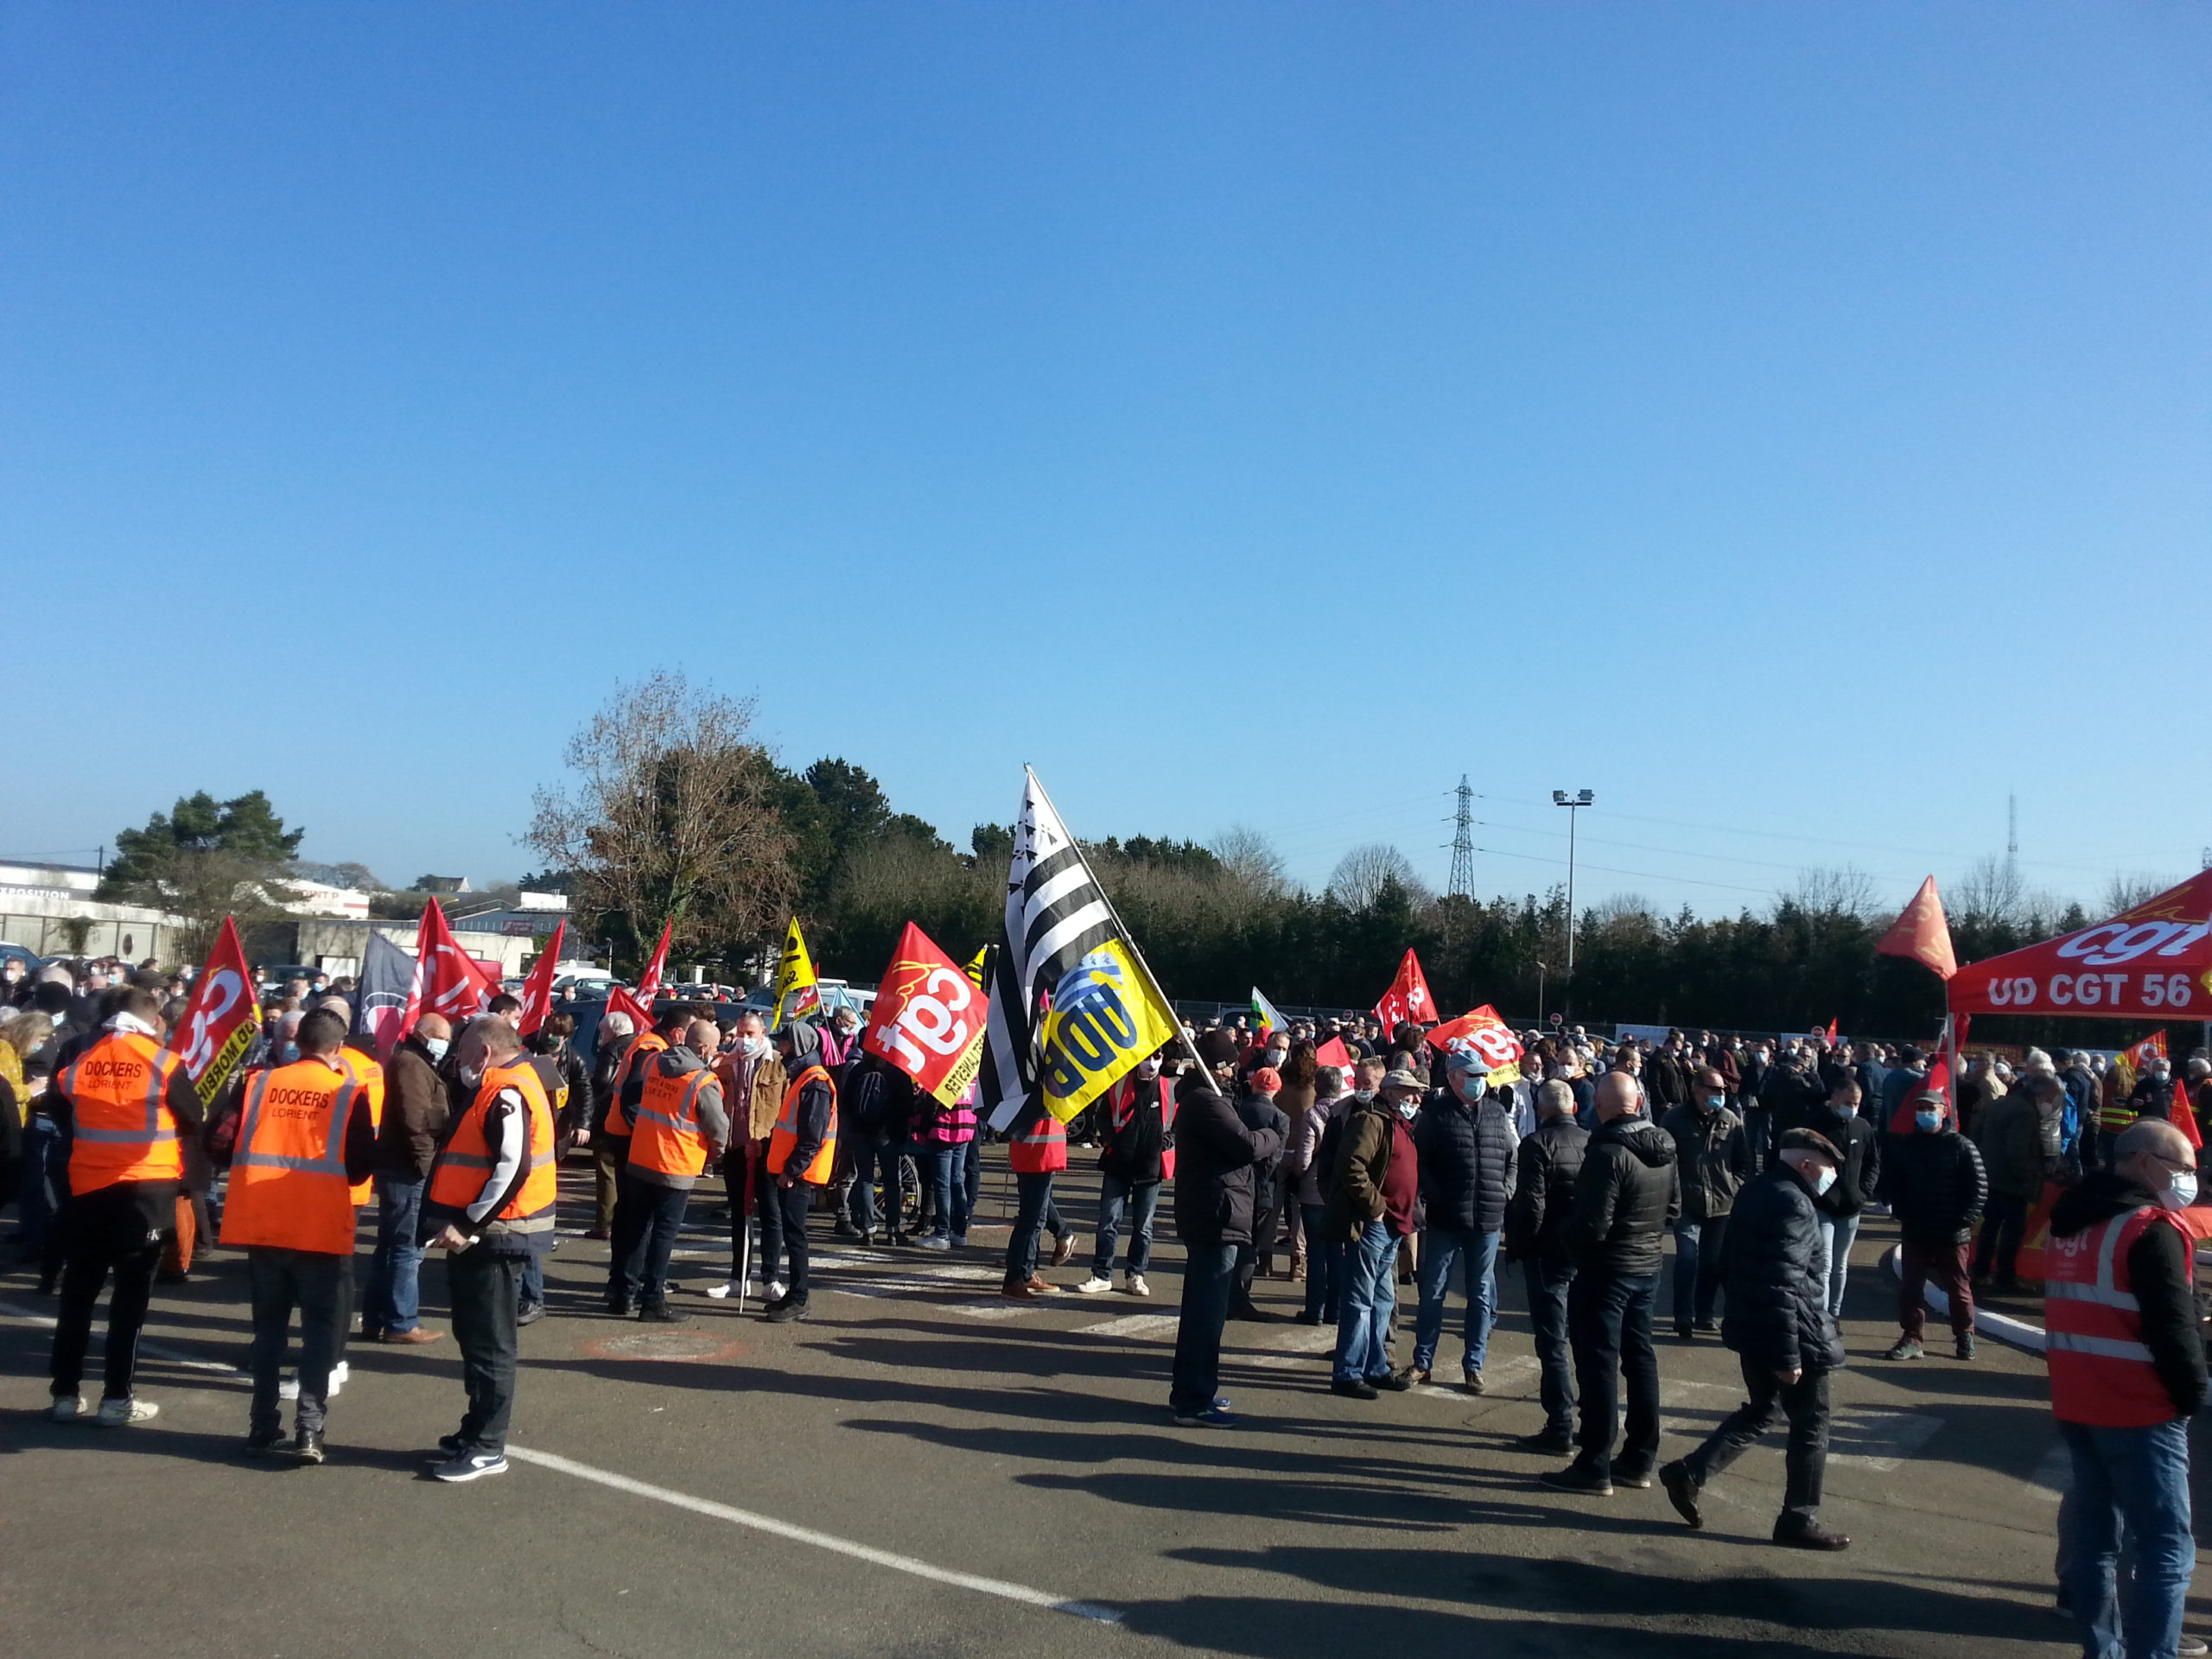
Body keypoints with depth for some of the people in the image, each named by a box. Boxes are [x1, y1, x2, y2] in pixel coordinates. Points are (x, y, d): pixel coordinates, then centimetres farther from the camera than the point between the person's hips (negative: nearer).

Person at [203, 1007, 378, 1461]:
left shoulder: (258, 1083, 1)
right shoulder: (349, 1092, -6)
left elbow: (219, 1142, -1)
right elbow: (362, 1165, -8)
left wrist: (257, 1168, 16)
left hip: (262, 1225, 3)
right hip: (323, 1229, -3)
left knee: (269, 1326, 17)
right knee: (322, 1329, 7)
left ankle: (263, 1425, 22)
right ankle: (309, 1428, -1)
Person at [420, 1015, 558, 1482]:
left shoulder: (507, 1094, -18)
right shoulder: (492, 1089, 16)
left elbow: (513, 1168, -27)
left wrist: (467, 1224, -24)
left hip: (493, 1236, -10)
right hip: (476, 1234, 10)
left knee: (489, 1345, -2)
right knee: (474, 1336, 19)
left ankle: (487, 1449, 6)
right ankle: (477, 1430, 31)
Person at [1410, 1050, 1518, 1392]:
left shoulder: (1497, 1113, 7)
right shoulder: (1434, 1113, -4)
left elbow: (1514, 1158, 14)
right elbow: (1418, 1160, -6)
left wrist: (1505, 1193, 3)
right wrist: (1435, 1197, -13)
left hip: (1488, 1221, 3)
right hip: (1444, 1220, -3)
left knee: (1481, 1296, 10)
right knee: (1433, 1292, 6)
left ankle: (1473, 1366, 20)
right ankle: (1422, 1362, 18)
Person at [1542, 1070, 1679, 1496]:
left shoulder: (1608, 1153, -23)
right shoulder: (1664, 1149, 3)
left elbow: (1592, 1225, -23)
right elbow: (1674, 1209, 14)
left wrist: (1567, 1239, -4)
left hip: (1606, 1271, -8)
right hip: (1648, 1268, 8)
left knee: (1599, 1365, -1)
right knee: (1640, 1358, 15)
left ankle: (1594, 1468, 4)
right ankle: (1639, 1460, 25)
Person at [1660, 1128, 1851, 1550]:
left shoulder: (1756, 1192, 10)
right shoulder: (1792, 1204, -20)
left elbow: (1730, 1261, 17)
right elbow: (1784, 1286, -25)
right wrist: (1789, 1354, -22)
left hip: (1752, 1330, 9)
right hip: (1796, 1336, -9)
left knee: (1759, 1412, 20)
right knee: (1811, 1424, 6)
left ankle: (1689, 1473, 14)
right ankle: (1799, 1519, 15)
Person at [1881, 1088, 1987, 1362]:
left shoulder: (1961, 1146, -7)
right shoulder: (1904, 1145, 3)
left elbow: (1979, 1187, -8)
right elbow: (1891, 1183, 11)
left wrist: (1964, 1220, -14)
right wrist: (1901, 1213, -1)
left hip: (1951, 1234, -3)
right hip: (1914, 1232, 3)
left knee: (1957, 1287, 10)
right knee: (1910, 1286, 4)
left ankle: (1965, 1335, 27)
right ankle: (1911, 1339, 11)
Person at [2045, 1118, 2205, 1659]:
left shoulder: (2069, 1221, 13)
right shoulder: (2151, 1229, -14)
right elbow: (2173, 1326, -16)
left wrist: (2082, 1381, 18)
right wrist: (2194, 1394, -3)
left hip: (2075, 1403, 8)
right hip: (2139, 1411, -8)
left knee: (2091, 1528, 14)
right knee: (2166, 1547, -3)